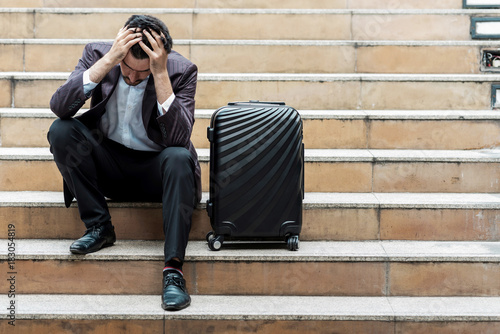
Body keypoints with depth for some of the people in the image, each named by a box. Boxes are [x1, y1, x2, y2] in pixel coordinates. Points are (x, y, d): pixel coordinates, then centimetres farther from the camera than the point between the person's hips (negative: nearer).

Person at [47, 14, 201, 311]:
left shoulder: (181, 70, -14)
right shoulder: (98, 54, -9)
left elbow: (179, 138, -26)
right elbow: (59, 106, -22)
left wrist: (160, 74, -32)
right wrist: (108, 61, -30)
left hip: (155, 169, -2)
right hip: (108, 163, 2)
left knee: (179, 158, -34)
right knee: (61, 131, -23)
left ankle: (173, 269, -34)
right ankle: (99, 226, -12)